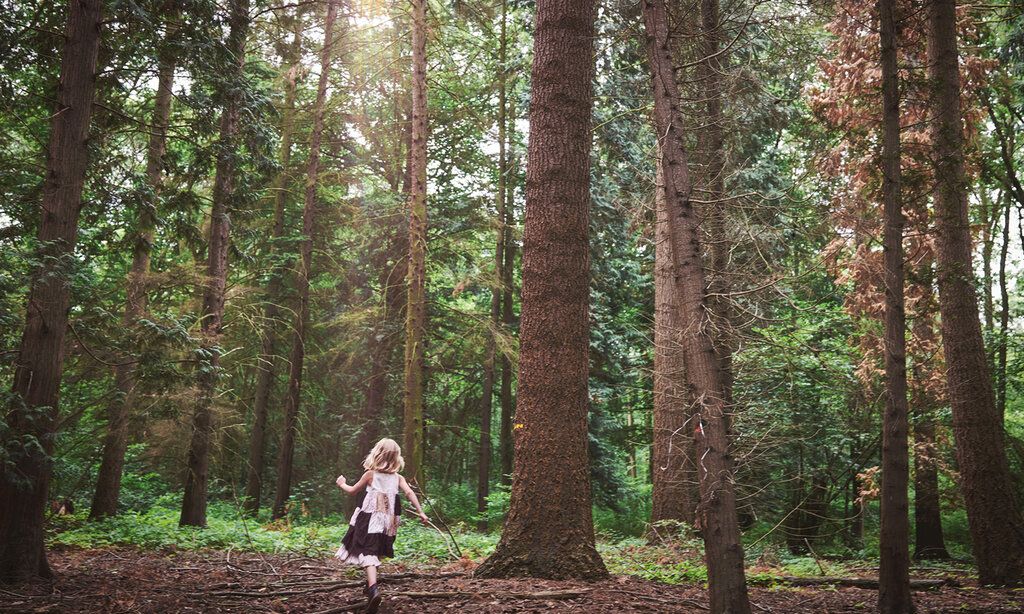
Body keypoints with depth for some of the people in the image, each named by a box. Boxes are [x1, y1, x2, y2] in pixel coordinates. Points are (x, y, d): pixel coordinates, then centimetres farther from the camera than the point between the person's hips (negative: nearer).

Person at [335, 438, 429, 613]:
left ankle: (373, 588, -32)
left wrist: (342, 484, 31)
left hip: (369, 520, -4)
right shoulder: (398, 478, 6)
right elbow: (409, 493, -8)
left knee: (368, 552, -12)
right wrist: (420, 513, -8)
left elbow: (353, 491, 12)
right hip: (388, 522, 4)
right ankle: (371, 584, 33)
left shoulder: (370, 474, 0)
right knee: (377, 551, 22)